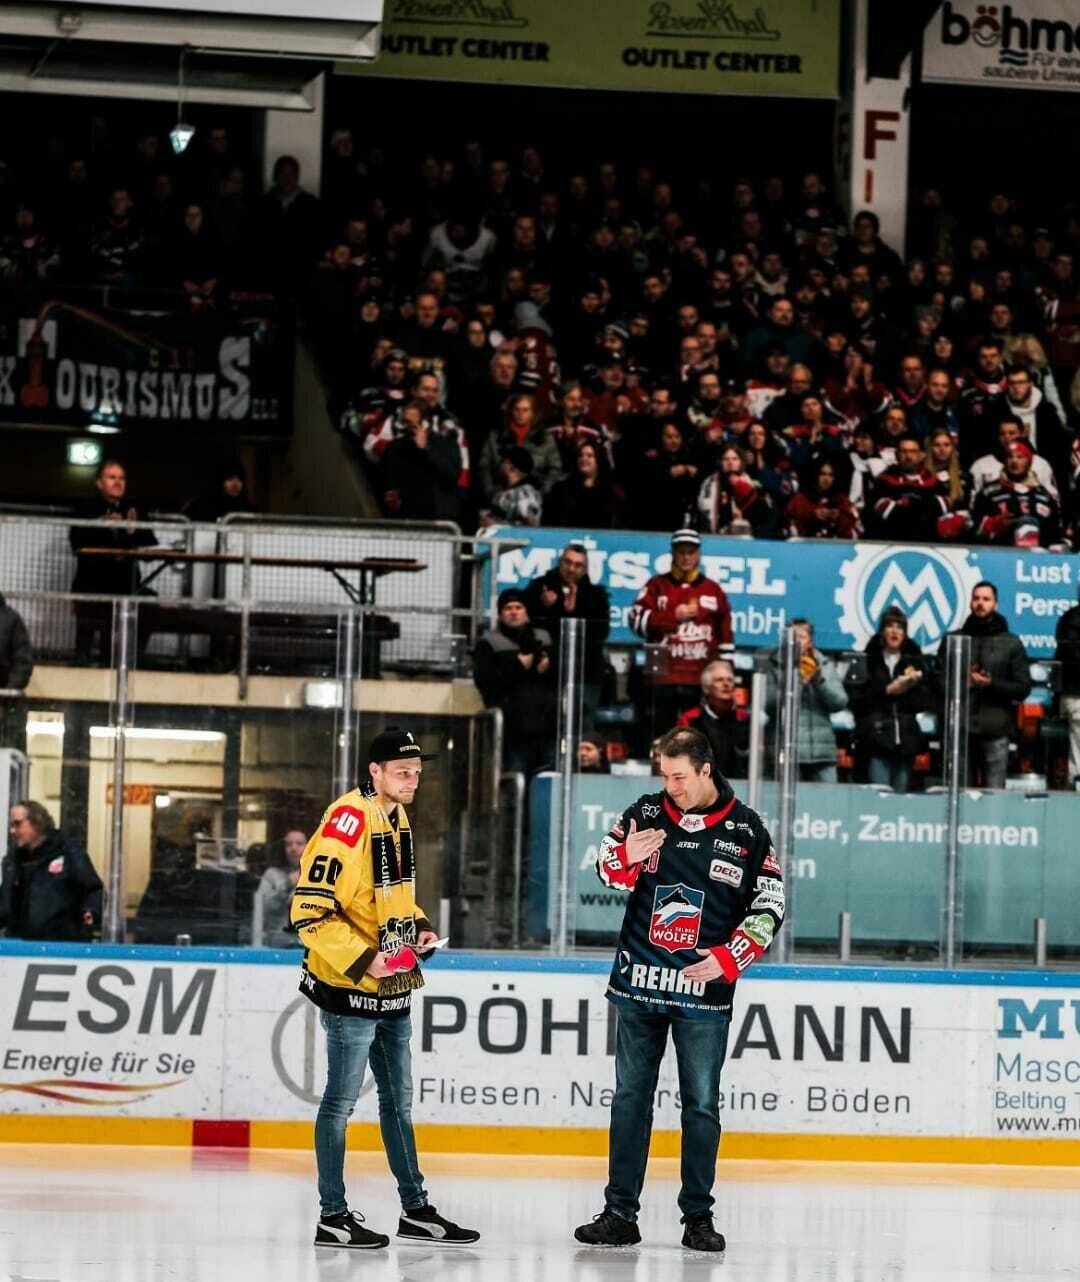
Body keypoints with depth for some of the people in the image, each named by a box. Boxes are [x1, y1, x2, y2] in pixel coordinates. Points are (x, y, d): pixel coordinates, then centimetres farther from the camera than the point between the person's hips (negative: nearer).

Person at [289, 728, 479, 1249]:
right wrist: (361, 959, -24)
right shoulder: (348, 821, -19)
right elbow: (308, 909, -22)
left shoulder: (397, 818, 10)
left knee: (399, 1101, 15)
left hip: (392, 988, 9)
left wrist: (419, 928, 8)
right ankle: (333, 1216, 6)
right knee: (342, 1100, -1)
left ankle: (416, 1210, 22)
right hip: (349, 987, -9)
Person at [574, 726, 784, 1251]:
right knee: (630, 1097, 6)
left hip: (704, 990, -2)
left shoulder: (746, 830, -3)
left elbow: (769, 907, 0)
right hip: (640, 982, 2)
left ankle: (698, 1217, 9)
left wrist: (729, 958, -12)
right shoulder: (646, 813, 3)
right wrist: (625, 858, -12)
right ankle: (620, 1213, 10)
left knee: (701, 1105, 1)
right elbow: (608, 869, 12)